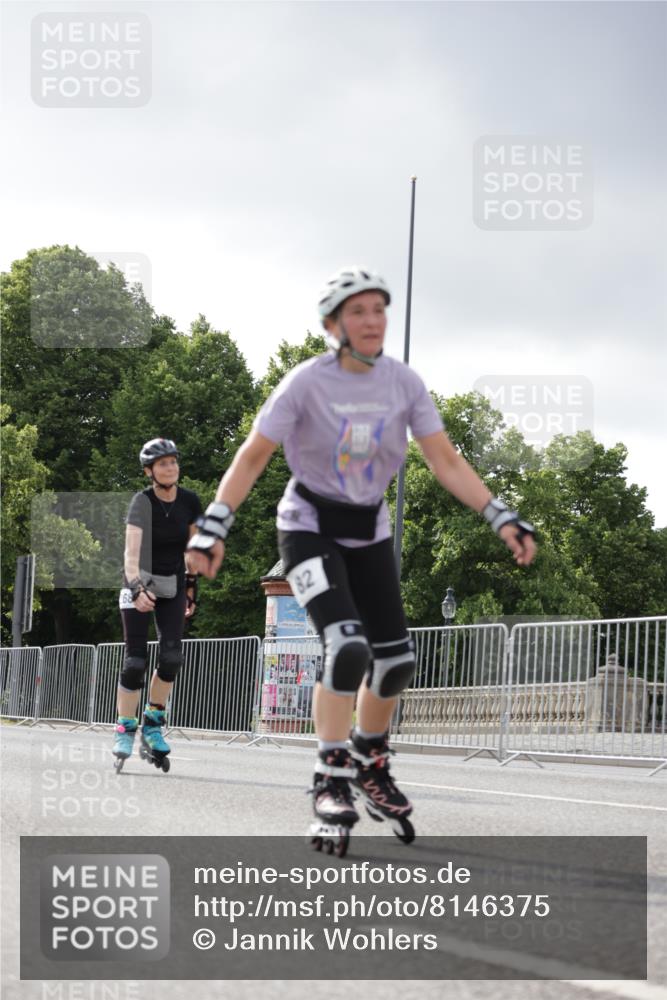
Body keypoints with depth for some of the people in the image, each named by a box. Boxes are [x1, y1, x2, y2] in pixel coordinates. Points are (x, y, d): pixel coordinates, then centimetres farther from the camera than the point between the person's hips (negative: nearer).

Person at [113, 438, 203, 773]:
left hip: (172, 585, 3)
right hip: (141, 581, -3)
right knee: (136, 659, -9)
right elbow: (131, 550, -29)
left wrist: (191, 586, 10)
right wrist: (136, 589, -44)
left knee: (172, 655, -14)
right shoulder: (142, 502, -17)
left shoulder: (189, 502, -5)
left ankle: (153, 724, 2)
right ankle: (124, 729, 1)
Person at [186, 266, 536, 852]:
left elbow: (446, 461, -7)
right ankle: (331, 783, -14)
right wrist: (213, 528, -26)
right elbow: (252, 457, -17)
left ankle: (370, 765, 28)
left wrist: (502, 518, -17)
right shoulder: (308, 383, -18)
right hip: (310, 527, -5)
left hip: (368, 530, 5)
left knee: (396, 660, 3)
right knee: (348, 647, -24)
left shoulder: (403, 383, -8)